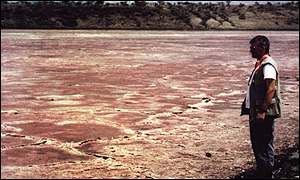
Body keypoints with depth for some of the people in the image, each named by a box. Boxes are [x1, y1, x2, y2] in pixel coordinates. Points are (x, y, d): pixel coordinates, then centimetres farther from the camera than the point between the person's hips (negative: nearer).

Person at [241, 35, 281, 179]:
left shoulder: (268, 65, -16)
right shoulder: (260, 64, 16)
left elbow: (271, 89, -24)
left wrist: (263, 110, -26)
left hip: (264, 114, -11)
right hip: (256, 112, 11)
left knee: (264, 146, -4)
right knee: (257, 144, 17)